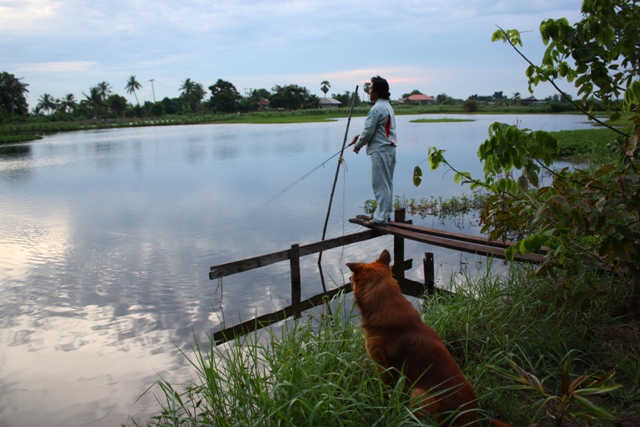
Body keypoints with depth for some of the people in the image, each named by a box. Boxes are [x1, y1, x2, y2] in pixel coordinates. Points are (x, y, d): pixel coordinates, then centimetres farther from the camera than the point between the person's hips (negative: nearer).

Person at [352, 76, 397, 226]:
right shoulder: (388, 106, 15)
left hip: (380, 150, -10)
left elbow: (369, 131, -14)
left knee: (380, 184, -6)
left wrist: (358, 145, 0)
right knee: (387, 183, 14)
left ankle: (380, 218, -2)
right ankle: (385, 213, 22)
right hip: (390, 148, 10)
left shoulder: (377, 108, -16)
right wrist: (360, 135, 13)